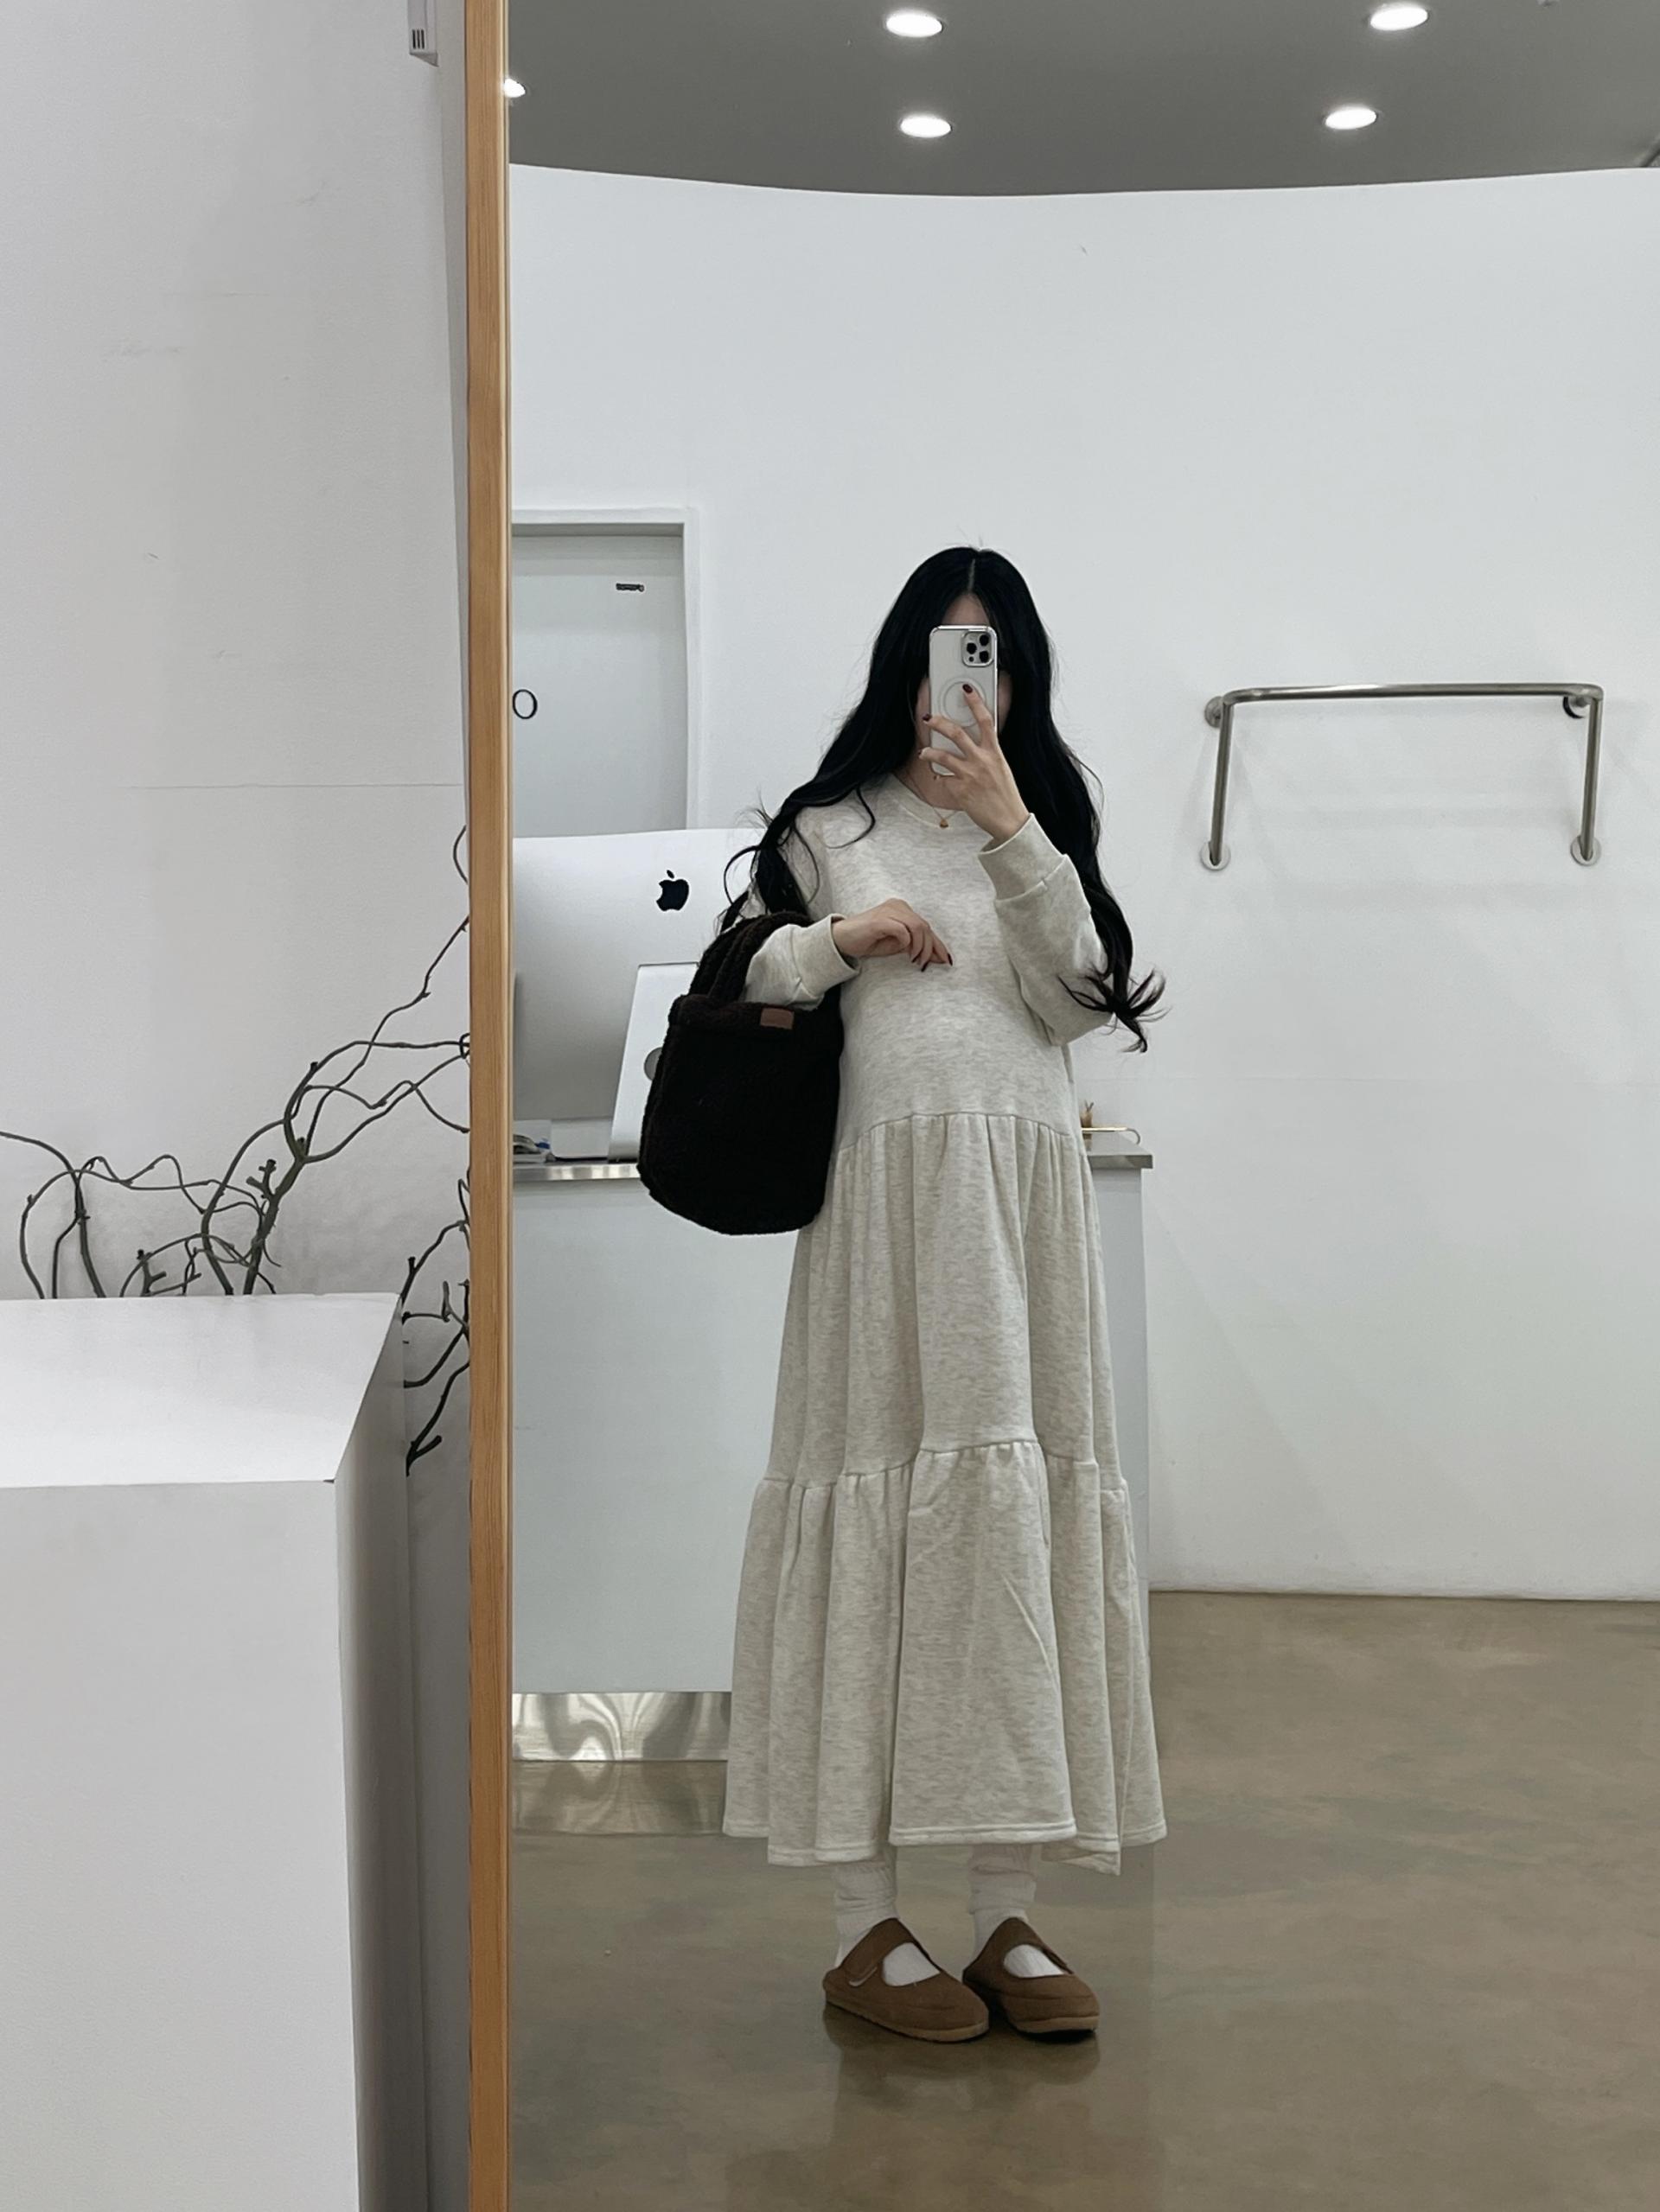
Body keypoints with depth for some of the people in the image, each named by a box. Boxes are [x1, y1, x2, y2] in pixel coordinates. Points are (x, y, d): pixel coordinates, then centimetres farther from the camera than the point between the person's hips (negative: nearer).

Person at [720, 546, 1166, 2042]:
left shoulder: (1045, 823, 15)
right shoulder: (830, 827, 9)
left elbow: (1077, 1001, 1)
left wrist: (1010, 833, -7)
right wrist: (839, 938, -8)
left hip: (1025, 1190, 3)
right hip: (884, 1188, -2)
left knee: (1023, 1504, 1)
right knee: (884, 1500, -4)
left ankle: (1008, 1915, 10)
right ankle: (867, 1928, 4)